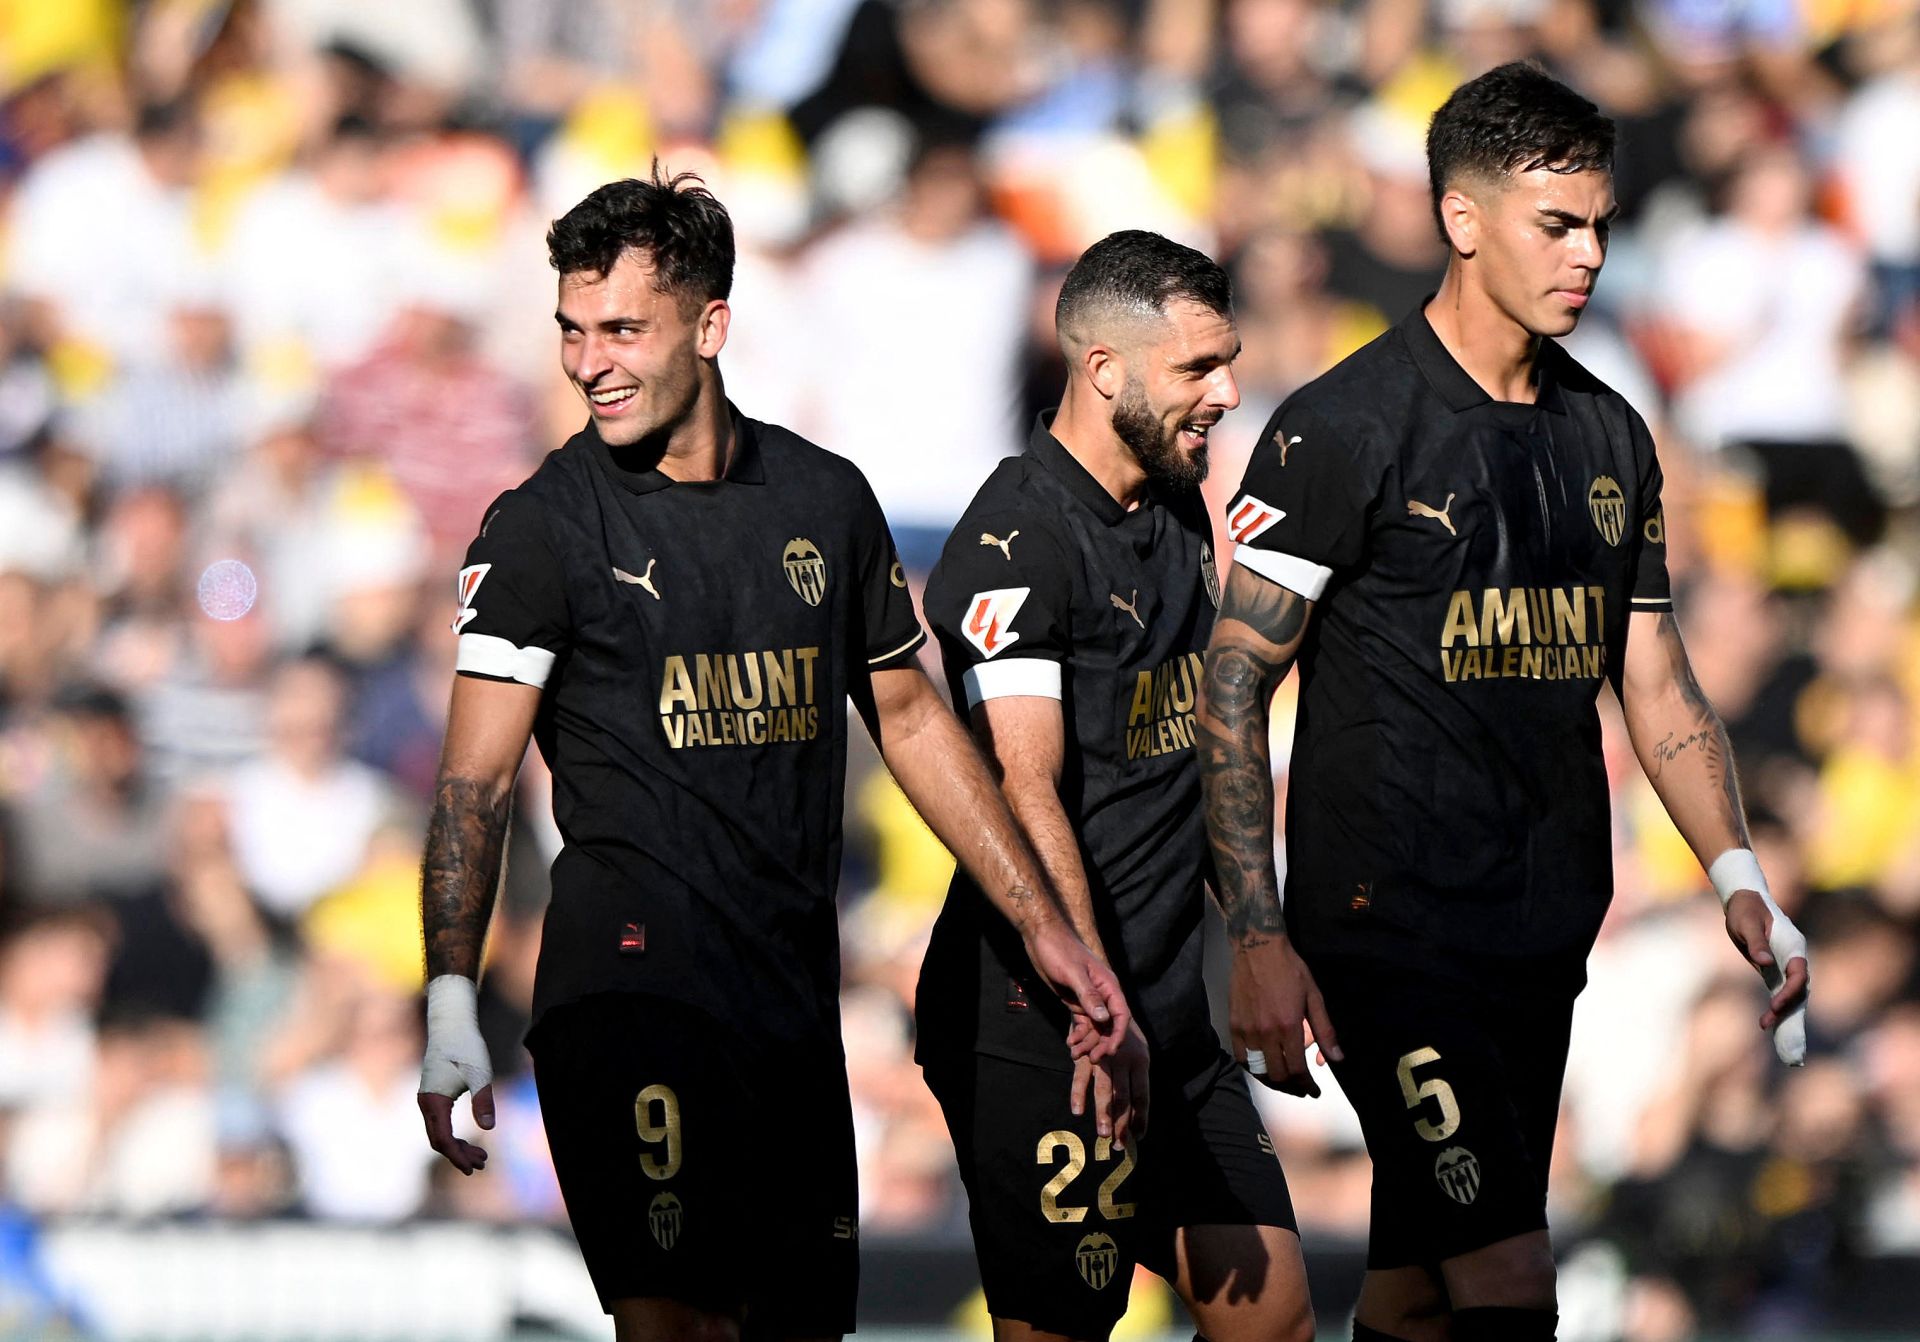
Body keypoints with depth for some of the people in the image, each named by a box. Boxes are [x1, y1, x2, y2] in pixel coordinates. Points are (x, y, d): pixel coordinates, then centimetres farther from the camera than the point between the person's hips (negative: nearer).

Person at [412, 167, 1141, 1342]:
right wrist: (452, 1004, -17)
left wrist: (1044, 928, 19)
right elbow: (476, 781, -6)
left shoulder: (827, 500, 11)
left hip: (796, 982, 5)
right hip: (635, 969, -5)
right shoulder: (544, 527, -2)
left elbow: (912, 719, 22)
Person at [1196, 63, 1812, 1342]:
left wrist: (1738, 876, 3)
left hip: (1542, 940, 7)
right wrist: (1259, 942, -15)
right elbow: (1231, 690, -8)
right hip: (1391, 932, -7)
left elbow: (1657, 684, 18)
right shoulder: (1345, 426, -8)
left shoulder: (1610, 437, 13)